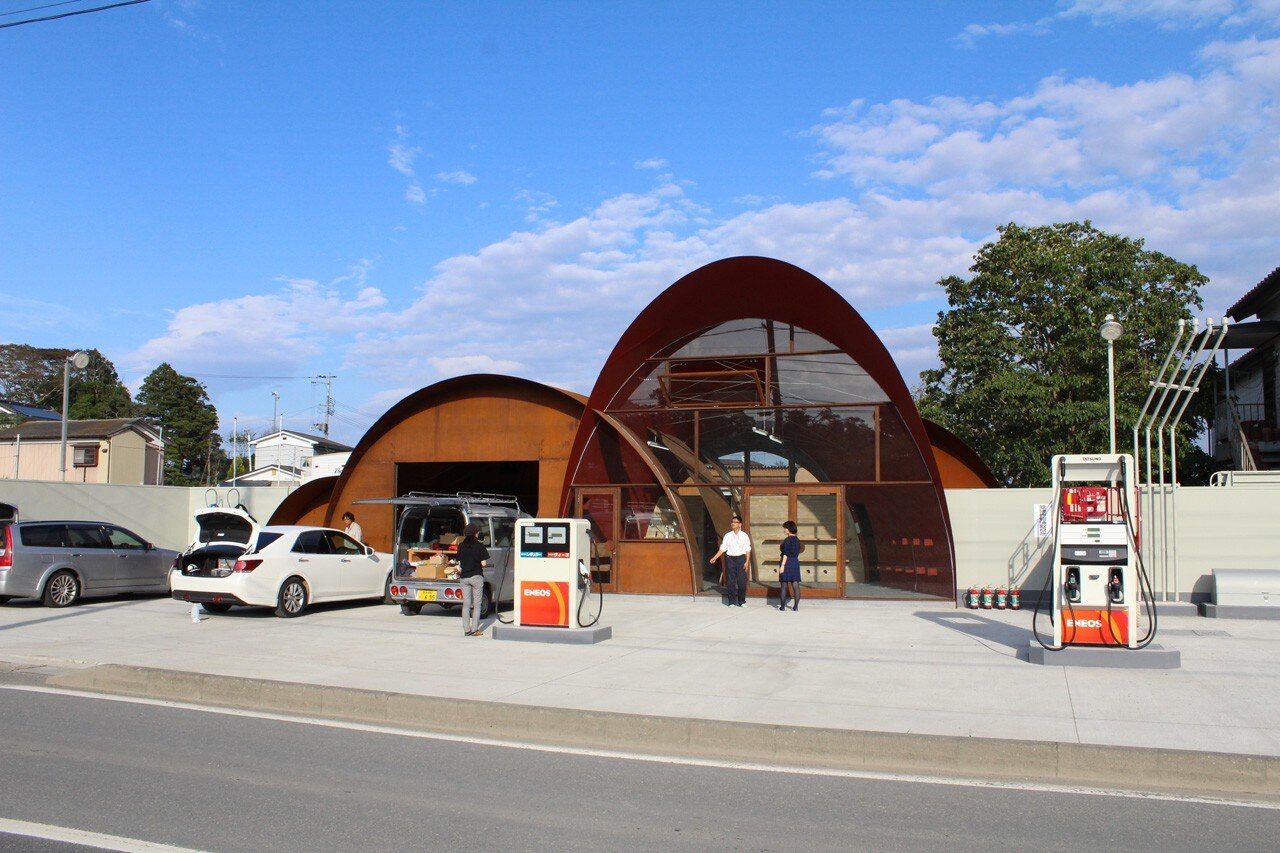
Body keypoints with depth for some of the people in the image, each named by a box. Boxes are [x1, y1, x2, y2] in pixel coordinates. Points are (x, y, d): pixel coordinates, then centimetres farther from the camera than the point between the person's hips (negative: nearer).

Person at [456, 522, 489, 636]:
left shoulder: (461, 546, 4)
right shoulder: (479, 546, -8)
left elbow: (459, 563, 5)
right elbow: (483, 563, -9)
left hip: (464, 577, 4)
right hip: (476, 576, -4)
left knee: (466, 604, 10)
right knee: (477, 604, 4)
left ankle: (466, 629, 10)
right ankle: (475, 630, 1)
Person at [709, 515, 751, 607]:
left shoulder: (744, 536, 1)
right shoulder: (727, 536, 3)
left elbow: (748, 550, 2)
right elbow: (722, 549, 4)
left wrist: (746, 562, -5)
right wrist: (715, 558, -2)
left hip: (741, 558, -1)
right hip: (730, 559, 1)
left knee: (742, 581, -1)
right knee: (730, 581, 2)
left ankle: (741, 601, 13)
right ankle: (732, 601, 12)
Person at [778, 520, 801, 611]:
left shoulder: (787, 540, -10)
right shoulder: (797, 540, 12)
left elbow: (786, 554, -15)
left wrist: (782, 565, -16)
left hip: (787, 562, -6)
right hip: (796, 562, 6)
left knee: (784, 585, 1)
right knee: (795, 585, 3)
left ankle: (782, 606, 5)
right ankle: (796, 606, 1)